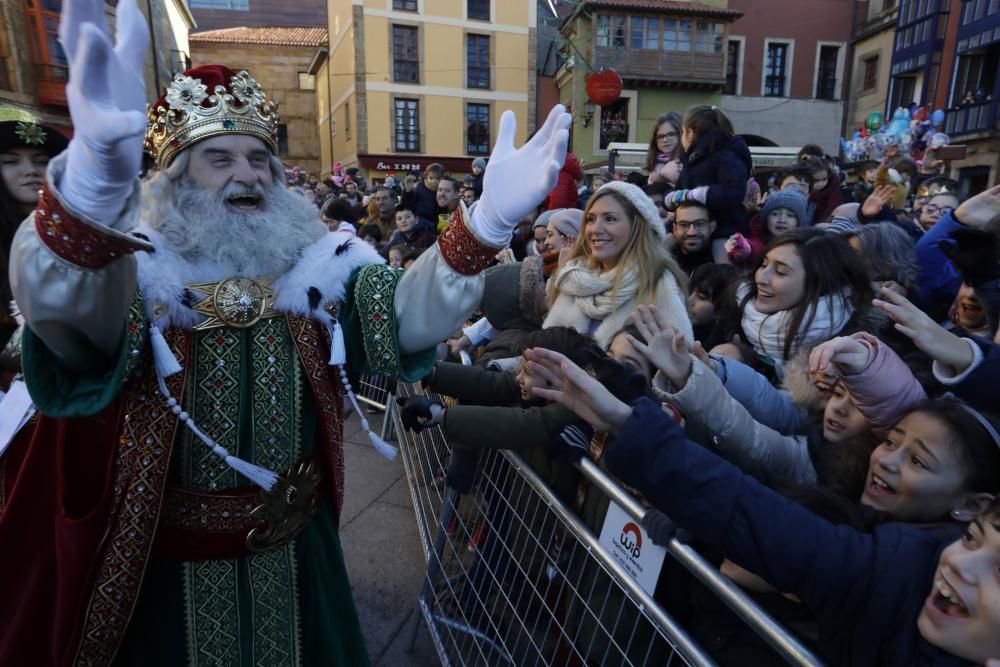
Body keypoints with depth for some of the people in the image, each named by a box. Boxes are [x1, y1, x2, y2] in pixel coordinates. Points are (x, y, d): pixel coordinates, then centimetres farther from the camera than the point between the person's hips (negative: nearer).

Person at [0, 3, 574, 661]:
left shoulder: (319, 269, -6)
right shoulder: (139, 277, -16)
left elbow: (405, 312, -23)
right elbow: (57, 301, -38)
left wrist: (489, 222, -41)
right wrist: (97, 178, -60)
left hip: (298, 553, 3)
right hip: (167, 571, -2)